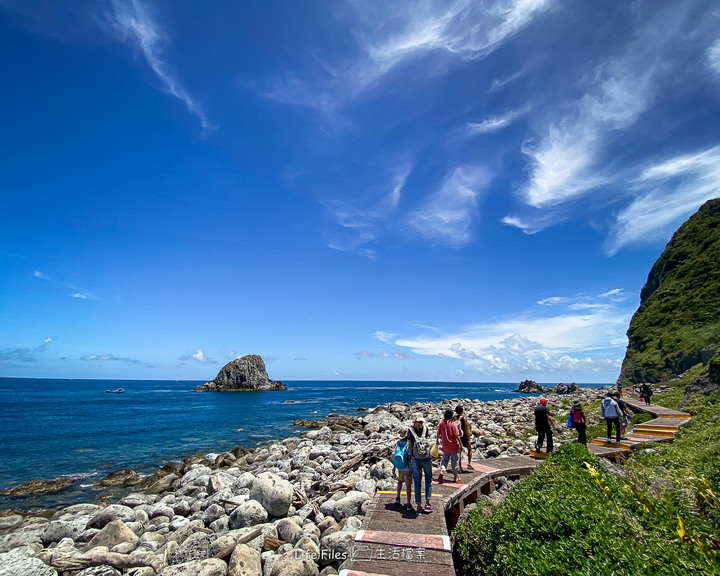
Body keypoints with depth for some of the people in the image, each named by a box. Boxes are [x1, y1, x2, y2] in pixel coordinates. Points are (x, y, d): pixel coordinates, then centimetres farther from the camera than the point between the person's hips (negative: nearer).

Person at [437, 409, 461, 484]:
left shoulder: (441, 422, -6)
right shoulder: (453, 424, -19)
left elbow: (438, 433, 3)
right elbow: (457, 436, -16)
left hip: (445, 446, 4)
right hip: (453, 445, -4)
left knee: (445, 459, 19)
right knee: (454, 461, 12)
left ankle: (441, 471, -3)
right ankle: (455, 477, 23)